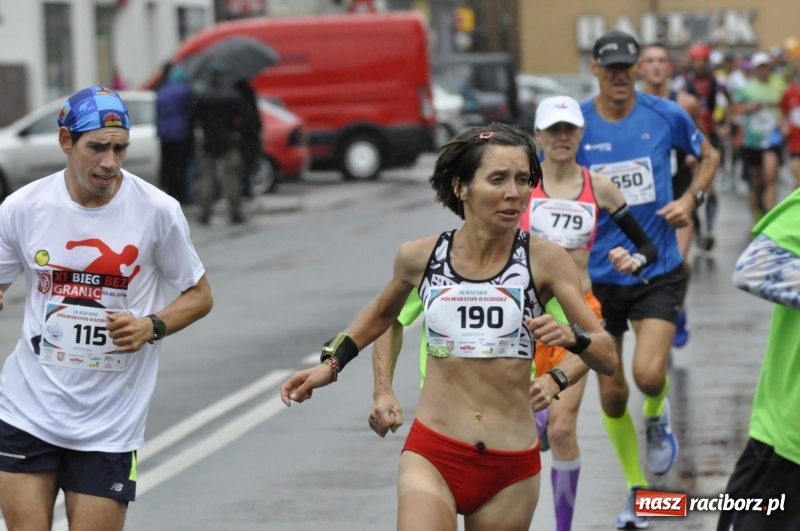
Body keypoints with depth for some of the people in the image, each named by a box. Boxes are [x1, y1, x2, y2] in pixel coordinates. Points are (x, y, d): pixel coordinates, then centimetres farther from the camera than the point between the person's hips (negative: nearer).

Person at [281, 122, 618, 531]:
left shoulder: (544, 260, -5)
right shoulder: (420, 257, 1)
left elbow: (607, 358, -6)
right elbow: (382, 313, 25)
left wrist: (573, 337, -26)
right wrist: (331, 365, 18)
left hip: (512, 467, 0)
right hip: (432, 456, 0)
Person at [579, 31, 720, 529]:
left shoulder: (666, 115, -6)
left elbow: (709, 155, 12)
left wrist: (692, 198, -6)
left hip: (658, 269, -1)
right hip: (599, 276, 1)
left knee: (649, 375, -19)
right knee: (612, 393, 5)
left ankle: (657, 414, 19)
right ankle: (637, 489, 25)